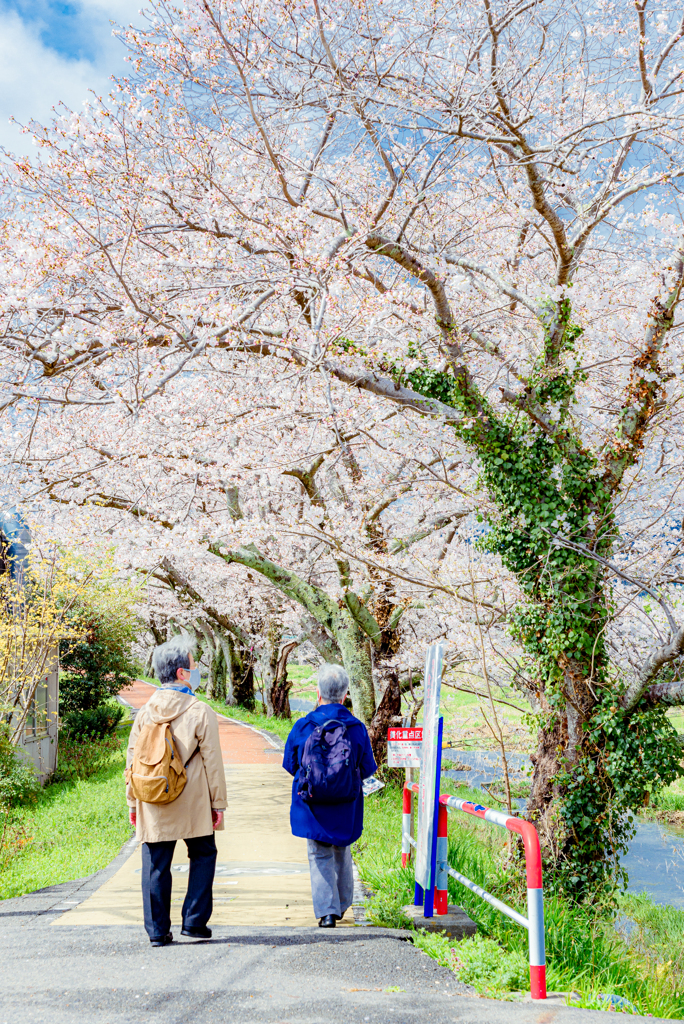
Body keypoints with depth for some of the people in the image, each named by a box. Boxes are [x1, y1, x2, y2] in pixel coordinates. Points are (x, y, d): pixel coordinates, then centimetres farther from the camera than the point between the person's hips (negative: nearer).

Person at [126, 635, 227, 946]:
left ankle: (158, 930, 10)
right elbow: (212, 761, -7)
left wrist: (132, 803, 14)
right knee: (202, 856, 15)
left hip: (153, 804, 3)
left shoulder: (145, 712, 3)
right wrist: (218, 803, 0)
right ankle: (194, 922, 13)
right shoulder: (200, 712, -9)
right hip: (193, 804, -3)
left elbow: (132, 760, 6)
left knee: (156, 865, 8)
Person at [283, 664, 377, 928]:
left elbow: (290, 764, 1)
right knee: (341, 852, 21)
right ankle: (341, 905, 32)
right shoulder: (357, 728, -9)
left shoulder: (302, 726, -11)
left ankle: (327, 911, -3)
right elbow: (367, 769, 0)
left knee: (320, 856, 6)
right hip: (346, 807, 2)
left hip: (312, 804, -2)